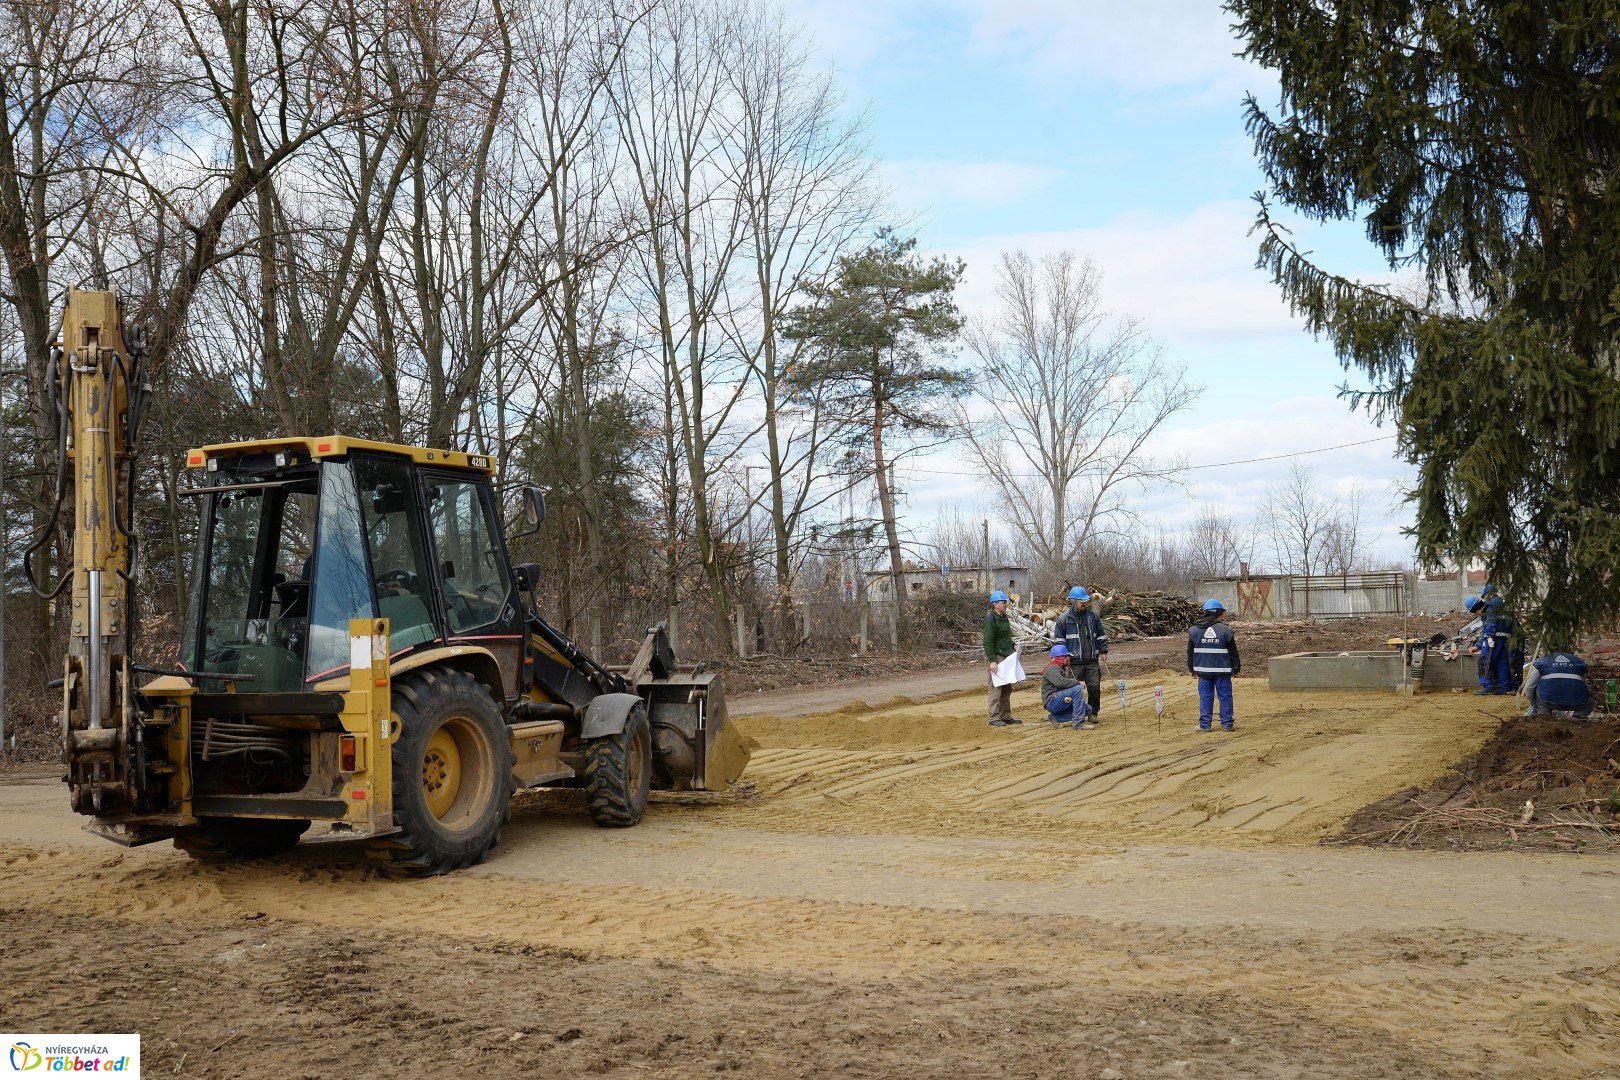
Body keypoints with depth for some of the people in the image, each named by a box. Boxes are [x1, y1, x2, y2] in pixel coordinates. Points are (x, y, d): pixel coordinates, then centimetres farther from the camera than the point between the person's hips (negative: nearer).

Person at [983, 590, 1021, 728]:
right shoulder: (991, 619, -14)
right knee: (996, 688, -6)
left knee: (1007, 689, 13)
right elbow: (988, 642, -17)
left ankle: (1006, 715, 21)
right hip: (997, 658, -9)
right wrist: (992, 660, -22)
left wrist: (1013, 646, 12)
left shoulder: (1004, 617, 15)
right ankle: (994, 718, -2)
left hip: (1007, 657, 9)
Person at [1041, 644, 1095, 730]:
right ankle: (1078, 723, -29)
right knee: (1077, 689, -27)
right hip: (1052, 702, -11)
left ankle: (1057, 718, 0)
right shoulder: (1052, 669, -11)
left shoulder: (1062, 669, 24)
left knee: (1088, 709, 5)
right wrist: (1077, 682, -21)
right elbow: (1059, 682, -30)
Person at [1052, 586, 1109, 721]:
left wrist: (1103, 652, 10)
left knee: (1095, 687, 1)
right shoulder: (1064, 619, 0)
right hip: (1074, 662, -3)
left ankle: (1093, 713, 16)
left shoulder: (1092, 616, 10)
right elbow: (1059, 639, 2)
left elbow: (1101, 635, 18)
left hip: (1092, 660, 3)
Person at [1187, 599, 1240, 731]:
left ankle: (1204, 724, 7)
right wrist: (1237, 668, 12)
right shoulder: (1225, 630, -5)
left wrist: (1192, 668, 18)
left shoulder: (1194, 630, 1)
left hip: (1203, 670, 2)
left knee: (1205, 697, 7)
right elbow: (1233, 652, 1)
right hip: (1222, 670, -2)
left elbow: (1190, 652, 8)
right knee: (1225, 696, 7)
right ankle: (1227, 723, 10)